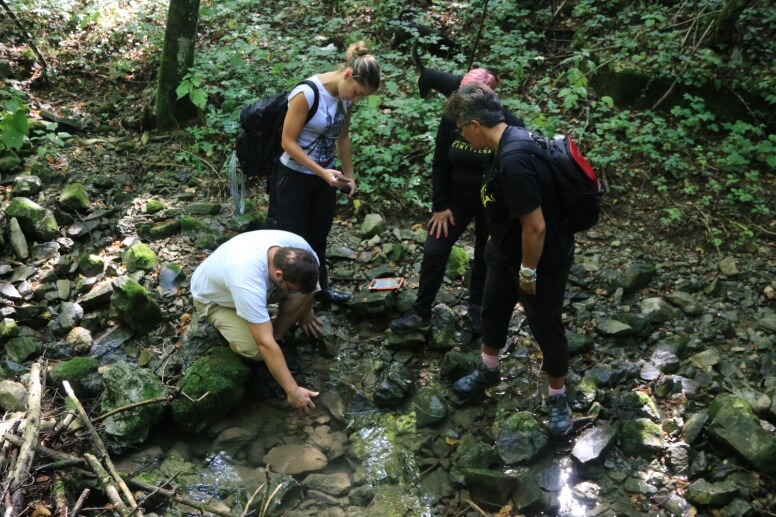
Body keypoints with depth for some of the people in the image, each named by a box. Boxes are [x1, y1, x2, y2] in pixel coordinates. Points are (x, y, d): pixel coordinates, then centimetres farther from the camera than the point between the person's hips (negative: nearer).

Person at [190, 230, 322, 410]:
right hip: (212, 297, -5)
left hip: (259, 284, 5)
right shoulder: (247, 280, -46)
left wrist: (305, 311, 11)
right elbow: (265, 343, -42)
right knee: (256, 348, -29)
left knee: (307, 288, -21)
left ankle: (276, 336, 0)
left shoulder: (298, 248, -28)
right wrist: (293, 391, -38)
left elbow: (307, 278, 0)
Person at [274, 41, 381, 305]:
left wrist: (349, 175, 8)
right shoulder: (307, 93, -26)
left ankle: (320, 286, 36)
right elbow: (288, 142, -22)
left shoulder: (346, 96, -5)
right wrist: (323, 172, -25)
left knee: (319, 236, 19)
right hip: (295, 176, -6)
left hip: (325, 175, 7)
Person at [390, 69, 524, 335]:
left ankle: (476, 307, 36)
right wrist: (440, 205, -5)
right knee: (434, 251, 1)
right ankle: (421, 314, 14)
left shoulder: (509, 125, -21)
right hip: (456, 198, 3)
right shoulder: (451, 120, -12)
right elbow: (440, 164, -4)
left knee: (485, 255, 13)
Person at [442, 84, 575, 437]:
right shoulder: (515, 139, -3)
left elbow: (536, 227, -32)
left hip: (543, 261, -10)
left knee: (546, 329, 10)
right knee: (493, 312, 25)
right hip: (507, 253, 10)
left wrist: (528, 272, -18)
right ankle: (488, 371, 50)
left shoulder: (513, 163, -35)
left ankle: (557, 398, 33)